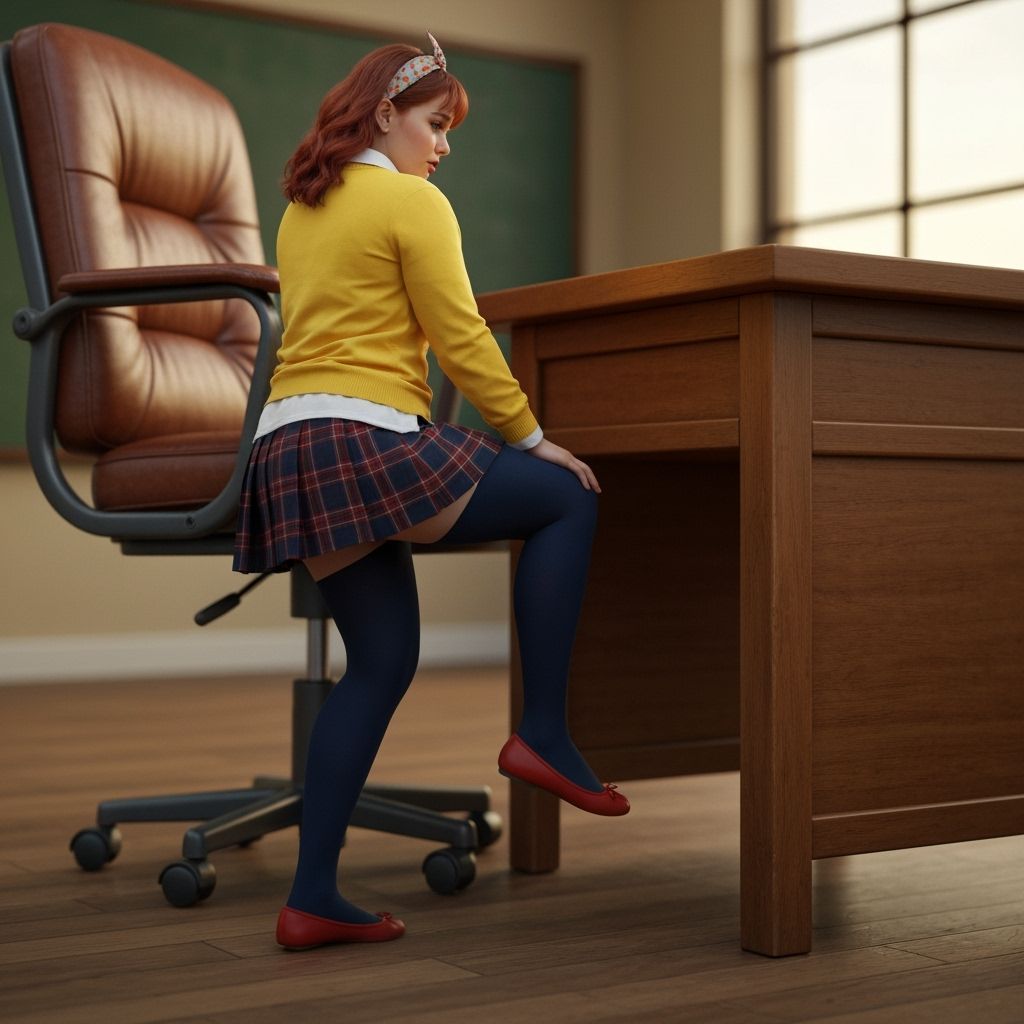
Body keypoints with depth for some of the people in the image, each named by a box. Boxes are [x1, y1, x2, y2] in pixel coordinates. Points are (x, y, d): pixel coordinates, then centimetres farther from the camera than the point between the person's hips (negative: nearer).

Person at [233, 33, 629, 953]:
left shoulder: (303, 210, 25)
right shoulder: (411, 201, -1)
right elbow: (460, 341, -7)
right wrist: (531, 438, 2)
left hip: (287, 450, 9)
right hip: (369, 439, -9)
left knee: (382, 661, 11)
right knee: (569, 499, 6)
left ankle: (314, 898, 7)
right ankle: (543, 733, -2)